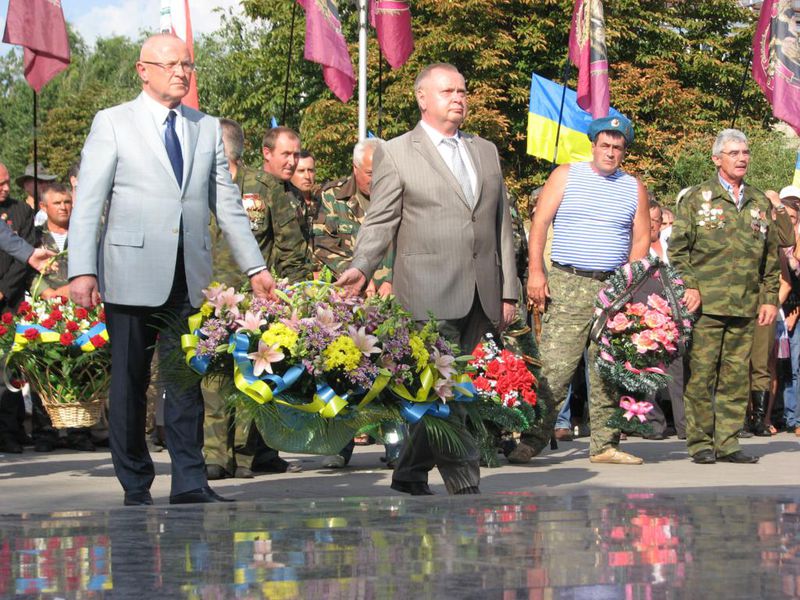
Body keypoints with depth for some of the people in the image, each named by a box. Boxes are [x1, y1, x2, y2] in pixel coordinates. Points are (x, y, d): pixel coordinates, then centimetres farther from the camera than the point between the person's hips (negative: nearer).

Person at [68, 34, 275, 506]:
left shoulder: (208, 128, 14)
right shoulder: (113, 123, 3)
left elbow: (228, 203, 16)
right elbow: (89, 202, -3)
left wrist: (255, 266, 11)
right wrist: (83, 270, -13)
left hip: (189, 276, 3)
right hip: (131, 274, -3)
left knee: (187, 378, 1)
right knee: (130, 382, 3)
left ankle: (190, 484, 2)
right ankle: (136, 488, 12)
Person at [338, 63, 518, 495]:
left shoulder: (486, 152, 19)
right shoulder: (395, 153, 3)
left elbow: (501, 226, 20)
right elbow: (380, 221, -1)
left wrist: (508, 290, 15)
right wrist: (362, 267, -18)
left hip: (480, 294, 5)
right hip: (429, 292, -5)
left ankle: (410, 476, 19)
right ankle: (464, 486, -12)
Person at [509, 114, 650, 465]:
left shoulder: (634, 189, 13)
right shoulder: (566, 176, 6)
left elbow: (641, 239, 12)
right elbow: (539, 223, 0)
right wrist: (536, 271, -10)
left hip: (614, 288, 3)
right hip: (567, 285, -3)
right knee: (554, 367, -10)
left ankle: (605, 445, 10)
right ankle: (531, 441, -8)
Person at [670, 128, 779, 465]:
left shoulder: (760, 203, 16)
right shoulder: (697, 198, 5)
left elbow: (771, 256, 18)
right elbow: (678, 247, 1)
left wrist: (770, 298, 11)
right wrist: (688, 286, -10)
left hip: (746, 307, 4)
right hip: (705, 304, -4)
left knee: (736, 377, 4)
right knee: (701, 374, -5)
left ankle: (728, 442, 9)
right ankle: (700, 443, 2)